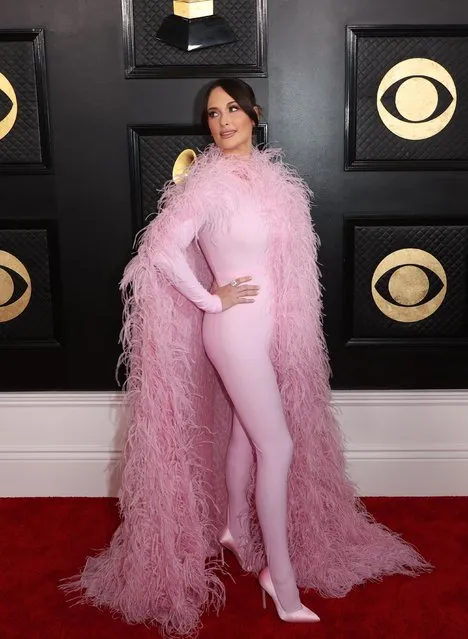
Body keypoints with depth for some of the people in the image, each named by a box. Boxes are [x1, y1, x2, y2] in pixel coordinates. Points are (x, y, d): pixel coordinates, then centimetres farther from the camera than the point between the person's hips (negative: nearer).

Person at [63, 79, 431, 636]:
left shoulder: (263, 173, 7)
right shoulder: (211, 181, -16)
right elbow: (163, 250, -19)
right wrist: (212, 300, -14)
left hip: (265, 327, 8)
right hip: (236, 331, -8)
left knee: (245, 431, 20)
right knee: (278, 447, -4)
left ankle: (235, 528, 42)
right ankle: (282, 579, 10)